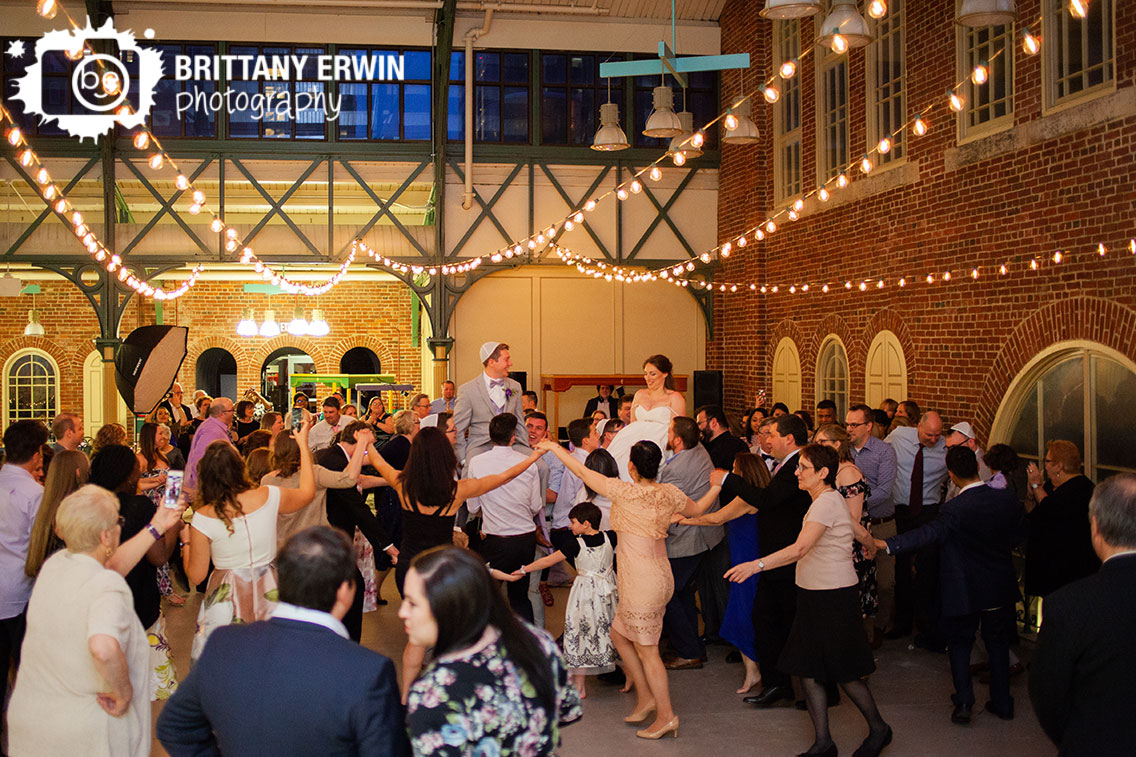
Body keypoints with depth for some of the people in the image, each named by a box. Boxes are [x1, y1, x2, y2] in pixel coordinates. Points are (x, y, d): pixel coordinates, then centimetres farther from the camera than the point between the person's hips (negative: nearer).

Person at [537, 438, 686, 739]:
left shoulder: (626, 492, -17)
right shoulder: (669, 493, -1)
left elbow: (582, 471, -8)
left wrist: (554, 447, 5)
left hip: (642, 583, -8)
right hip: (660, 576, 8)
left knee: (646, 649, 2)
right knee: (619, 634, 21)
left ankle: (666, 715, 9)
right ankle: (646, 698, 26)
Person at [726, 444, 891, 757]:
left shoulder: (827, 503, -20)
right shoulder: (830, 499, 11)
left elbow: (800, 548, -32)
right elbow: (859, 531, 25)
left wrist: (757, 565, -40)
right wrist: (872, 545, 48)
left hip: (834, 597, -9)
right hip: (814, 595, 9)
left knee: (845, 673, 4)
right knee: (808, 670, 7)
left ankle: (878, 730, 24)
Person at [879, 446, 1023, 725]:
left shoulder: (955, 509, -24)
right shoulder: (1008, 500, -9)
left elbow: (928, 533, -33)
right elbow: (1016, 538, 3)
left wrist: (886, 544, -35)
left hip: (964, 590, -4)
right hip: (1001, 588, 4)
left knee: (959, 644, 13)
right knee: (998, 644, 18)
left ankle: (964, 703, 8)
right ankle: (1002, 702, 24)